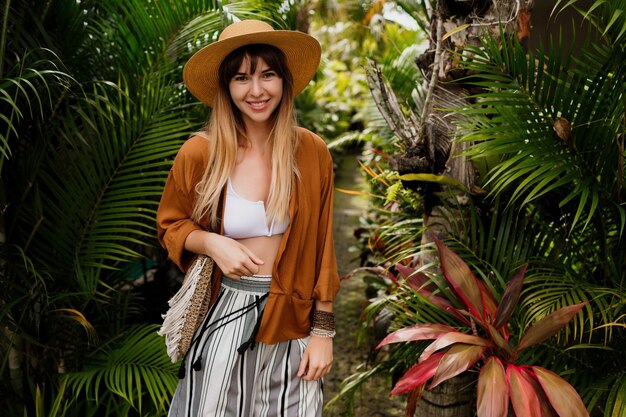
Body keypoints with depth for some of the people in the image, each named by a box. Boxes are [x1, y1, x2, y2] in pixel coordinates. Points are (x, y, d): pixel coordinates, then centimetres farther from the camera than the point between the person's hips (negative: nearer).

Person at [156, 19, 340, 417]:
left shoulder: (311, 152, -6)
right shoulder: (201, 153, -8)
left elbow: (322, 248, 0)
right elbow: (171, 226, 7)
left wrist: (323, 330, 0)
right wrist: (211, 243, -14)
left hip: (294, 322, 1)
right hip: (226, 314, -1)